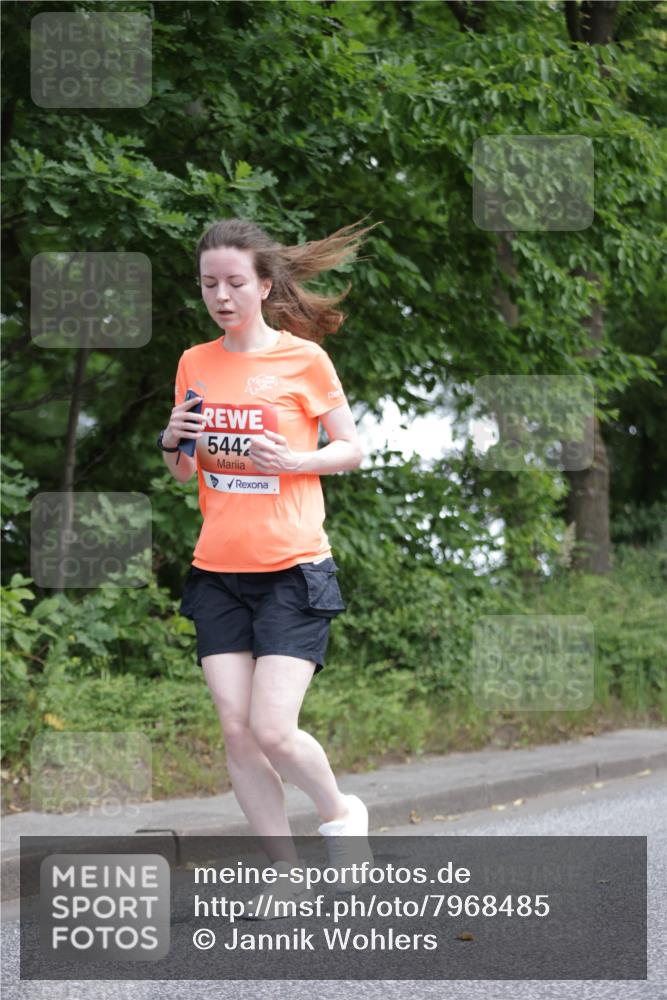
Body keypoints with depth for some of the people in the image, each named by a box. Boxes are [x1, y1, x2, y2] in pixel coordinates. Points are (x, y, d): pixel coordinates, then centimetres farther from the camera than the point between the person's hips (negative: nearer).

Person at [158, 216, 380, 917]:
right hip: (218, 570, 4)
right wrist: (173, 443, -5)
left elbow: (352, 450, 3)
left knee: (272, 730, -13)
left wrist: (292, 460, -15)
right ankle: (286, 878, 9)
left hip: (292, 569, -4)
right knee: (237, 732, -2)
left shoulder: (303, 358, -4)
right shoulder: (195, 364, 9)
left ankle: (340, 812, 17)